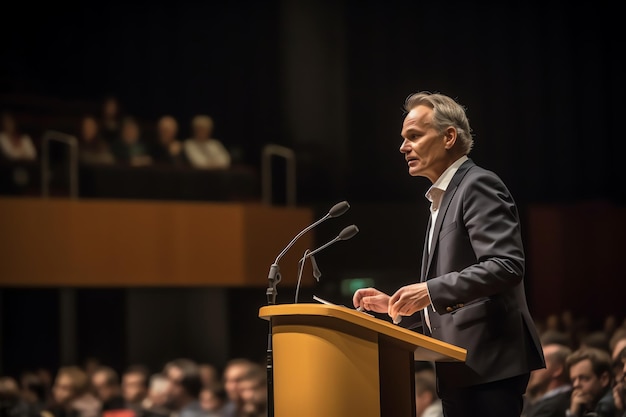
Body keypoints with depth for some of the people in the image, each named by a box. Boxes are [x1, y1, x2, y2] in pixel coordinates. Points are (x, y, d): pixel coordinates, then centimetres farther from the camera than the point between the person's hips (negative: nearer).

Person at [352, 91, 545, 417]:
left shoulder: (478, 186, -6)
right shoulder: (441, 200, 23)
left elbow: (506, 266, -20)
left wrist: (432, 291, -22)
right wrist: (395, 306, 14)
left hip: (487, 366, -9)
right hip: (460, 372, 9)